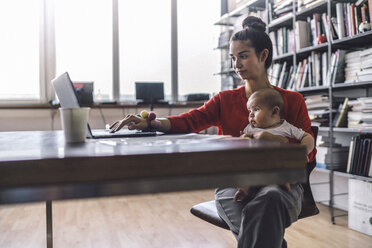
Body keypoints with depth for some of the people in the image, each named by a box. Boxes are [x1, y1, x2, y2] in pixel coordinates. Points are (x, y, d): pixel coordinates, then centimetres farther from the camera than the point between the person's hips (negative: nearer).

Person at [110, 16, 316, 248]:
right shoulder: (226, 100, 12)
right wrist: (149, 122, -21)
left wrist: (273, 139, -16)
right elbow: (190, 120, -4)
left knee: (269, 199, -35)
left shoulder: (292, 101, 8)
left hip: (280, 183, 0)